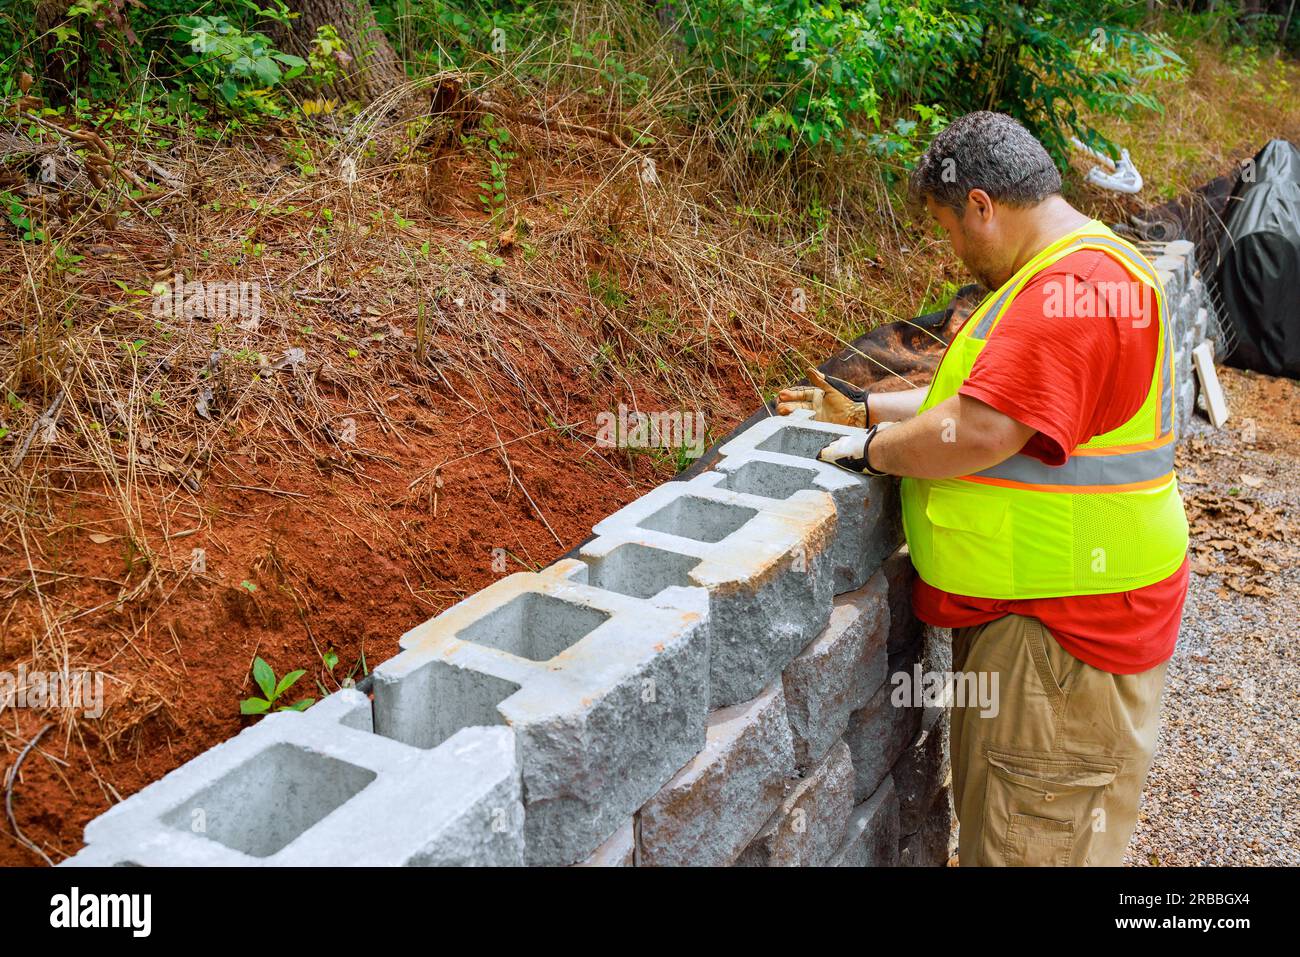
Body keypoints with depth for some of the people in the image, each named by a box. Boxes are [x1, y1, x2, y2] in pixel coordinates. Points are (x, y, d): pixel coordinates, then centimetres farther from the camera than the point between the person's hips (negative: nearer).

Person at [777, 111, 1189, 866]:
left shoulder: (1075, 291, -22)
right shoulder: (1057, 276, 15)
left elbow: (976, 434, -29)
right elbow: (981, 395, 22)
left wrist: (873, 451, -12)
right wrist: (864, 411, 18)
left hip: (1066, 626, -11)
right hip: (1022, 608, 11)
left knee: (1034, 840, 1)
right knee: (995, 821, 22)